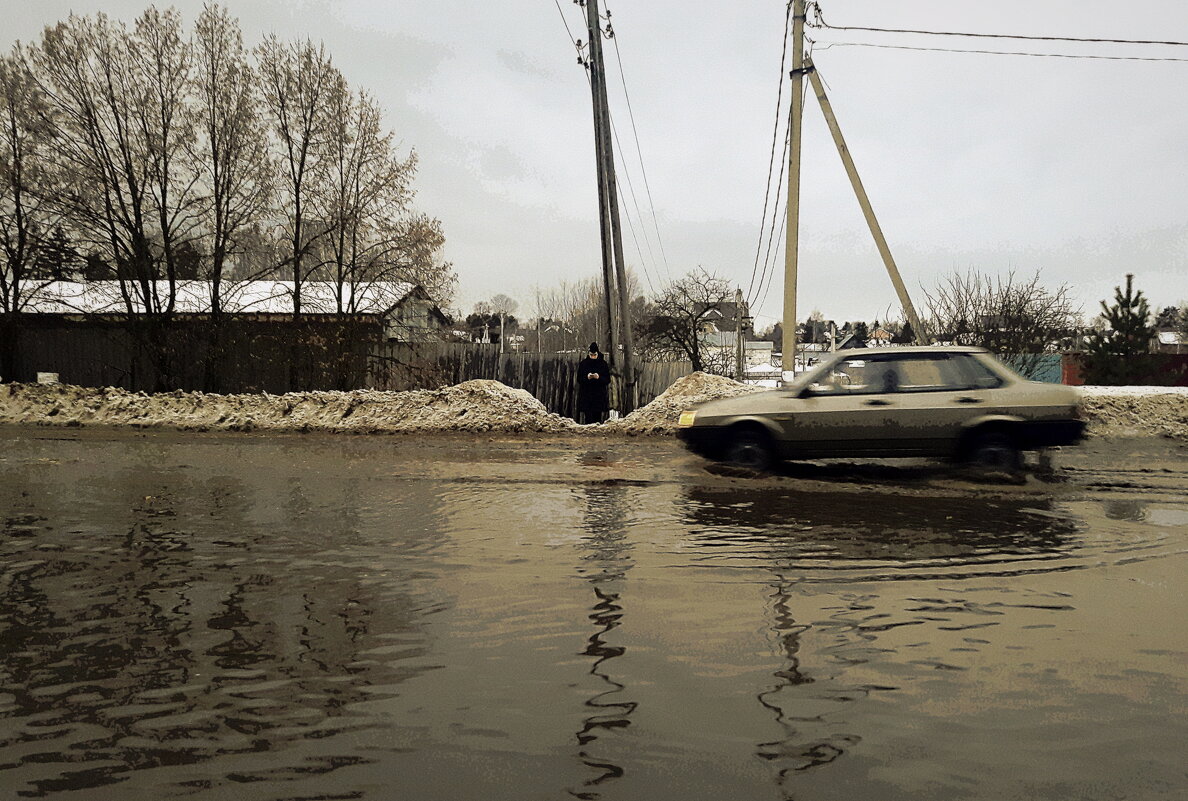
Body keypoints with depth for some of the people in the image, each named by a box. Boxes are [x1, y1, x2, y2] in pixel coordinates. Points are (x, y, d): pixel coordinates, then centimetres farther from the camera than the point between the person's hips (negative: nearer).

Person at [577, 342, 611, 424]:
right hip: (586, 396, 0)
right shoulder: (583, 364, 4)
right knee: (588, 418, -6)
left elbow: (607, 380, 2)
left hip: (599, 396, 0)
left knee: (598, 419, -5)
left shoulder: (603, 364, 3)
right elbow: (579, 379, 3)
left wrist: (599, 377, -18)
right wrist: (587, 377, -17)